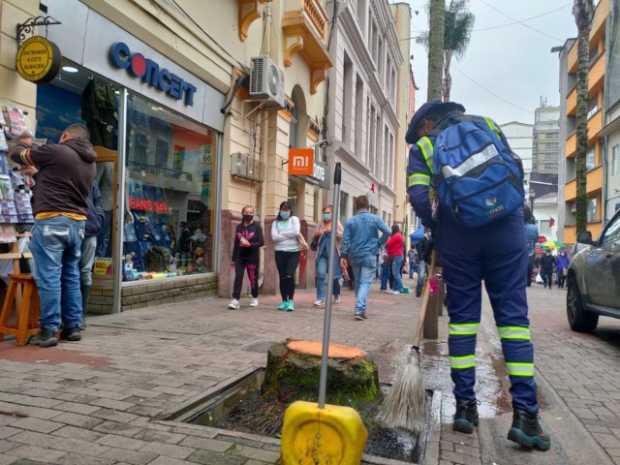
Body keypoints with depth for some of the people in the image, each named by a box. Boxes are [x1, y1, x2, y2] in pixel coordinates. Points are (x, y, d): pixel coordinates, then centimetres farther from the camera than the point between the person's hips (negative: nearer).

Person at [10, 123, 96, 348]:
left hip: (52, 221, -6)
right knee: (71, 276, 11)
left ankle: (49, 330, -2)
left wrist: (22, 146, 32)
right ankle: (72, 327, 16)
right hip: (77, 223, 7)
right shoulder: (90, 163, 15)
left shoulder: (55, 151, -5)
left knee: (49, 277, -4)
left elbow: (17, 154, 10)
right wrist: (38, 175, 38)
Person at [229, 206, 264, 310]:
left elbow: (261, 242, -6)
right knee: (238, 278, -8)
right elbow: (236, 243, 13)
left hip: (253, 257, -2)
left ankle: (255, 298, 25)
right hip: (240, 257, 3)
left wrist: (250, 244, -22)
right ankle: (235, 300, -12)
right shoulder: (239, 227, 10)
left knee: (253, 278, 6)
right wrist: (233, 258, 12)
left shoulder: (257, 227, 0)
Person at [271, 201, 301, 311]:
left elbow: (296, 232, -12)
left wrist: (281, 234, -4)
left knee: (289, 276, -15)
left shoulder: (294, 219, 6)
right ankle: (284, 301, 13)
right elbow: (274, 237, -6)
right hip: (280, 252, 2)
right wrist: (289, 235, -8)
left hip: (293, 252, -2)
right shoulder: (276, 222, 10)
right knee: (282, 277, 4)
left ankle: (291, 300, -4)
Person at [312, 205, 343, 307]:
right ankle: (320, 299, -7)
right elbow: (315, 239, 20)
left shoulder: (337, 224, 3)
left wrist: (332, 231, -24)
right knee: (320, 274, -11)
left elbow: (342, 235, -11)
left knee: (334, 275, 8)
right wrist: (317, 234, -2)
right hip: (322, 253, 2)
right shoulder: (321, 224, 12)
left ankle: (337, 295, 33)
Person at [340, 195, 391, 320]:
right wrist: (379, 243, 3)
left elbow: (346, 240, -3)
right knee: (365, 282, -5)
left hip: (354, 256, 3)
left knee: (358, 282, 17)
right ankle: (359, 309, -19)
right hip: (369, 255, -3)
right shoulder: (375, 219, -1)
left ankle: (361, 308, 25)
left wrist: (344, 256, -1)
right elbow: (387, 231, -10)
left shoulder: (351, 221, 2)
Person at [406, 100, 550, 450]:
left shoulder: (423, 145, 13)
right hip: (506, 229, 1)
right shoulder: (488, 125, 21)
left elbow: (419, 195, -2)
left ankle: (466, 405, 10)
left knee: (462, 317, 9)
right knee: (513, 316, 2)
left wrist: (436, 231, 9)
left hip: (457, 234, -1)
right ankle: (525, 412, -3)